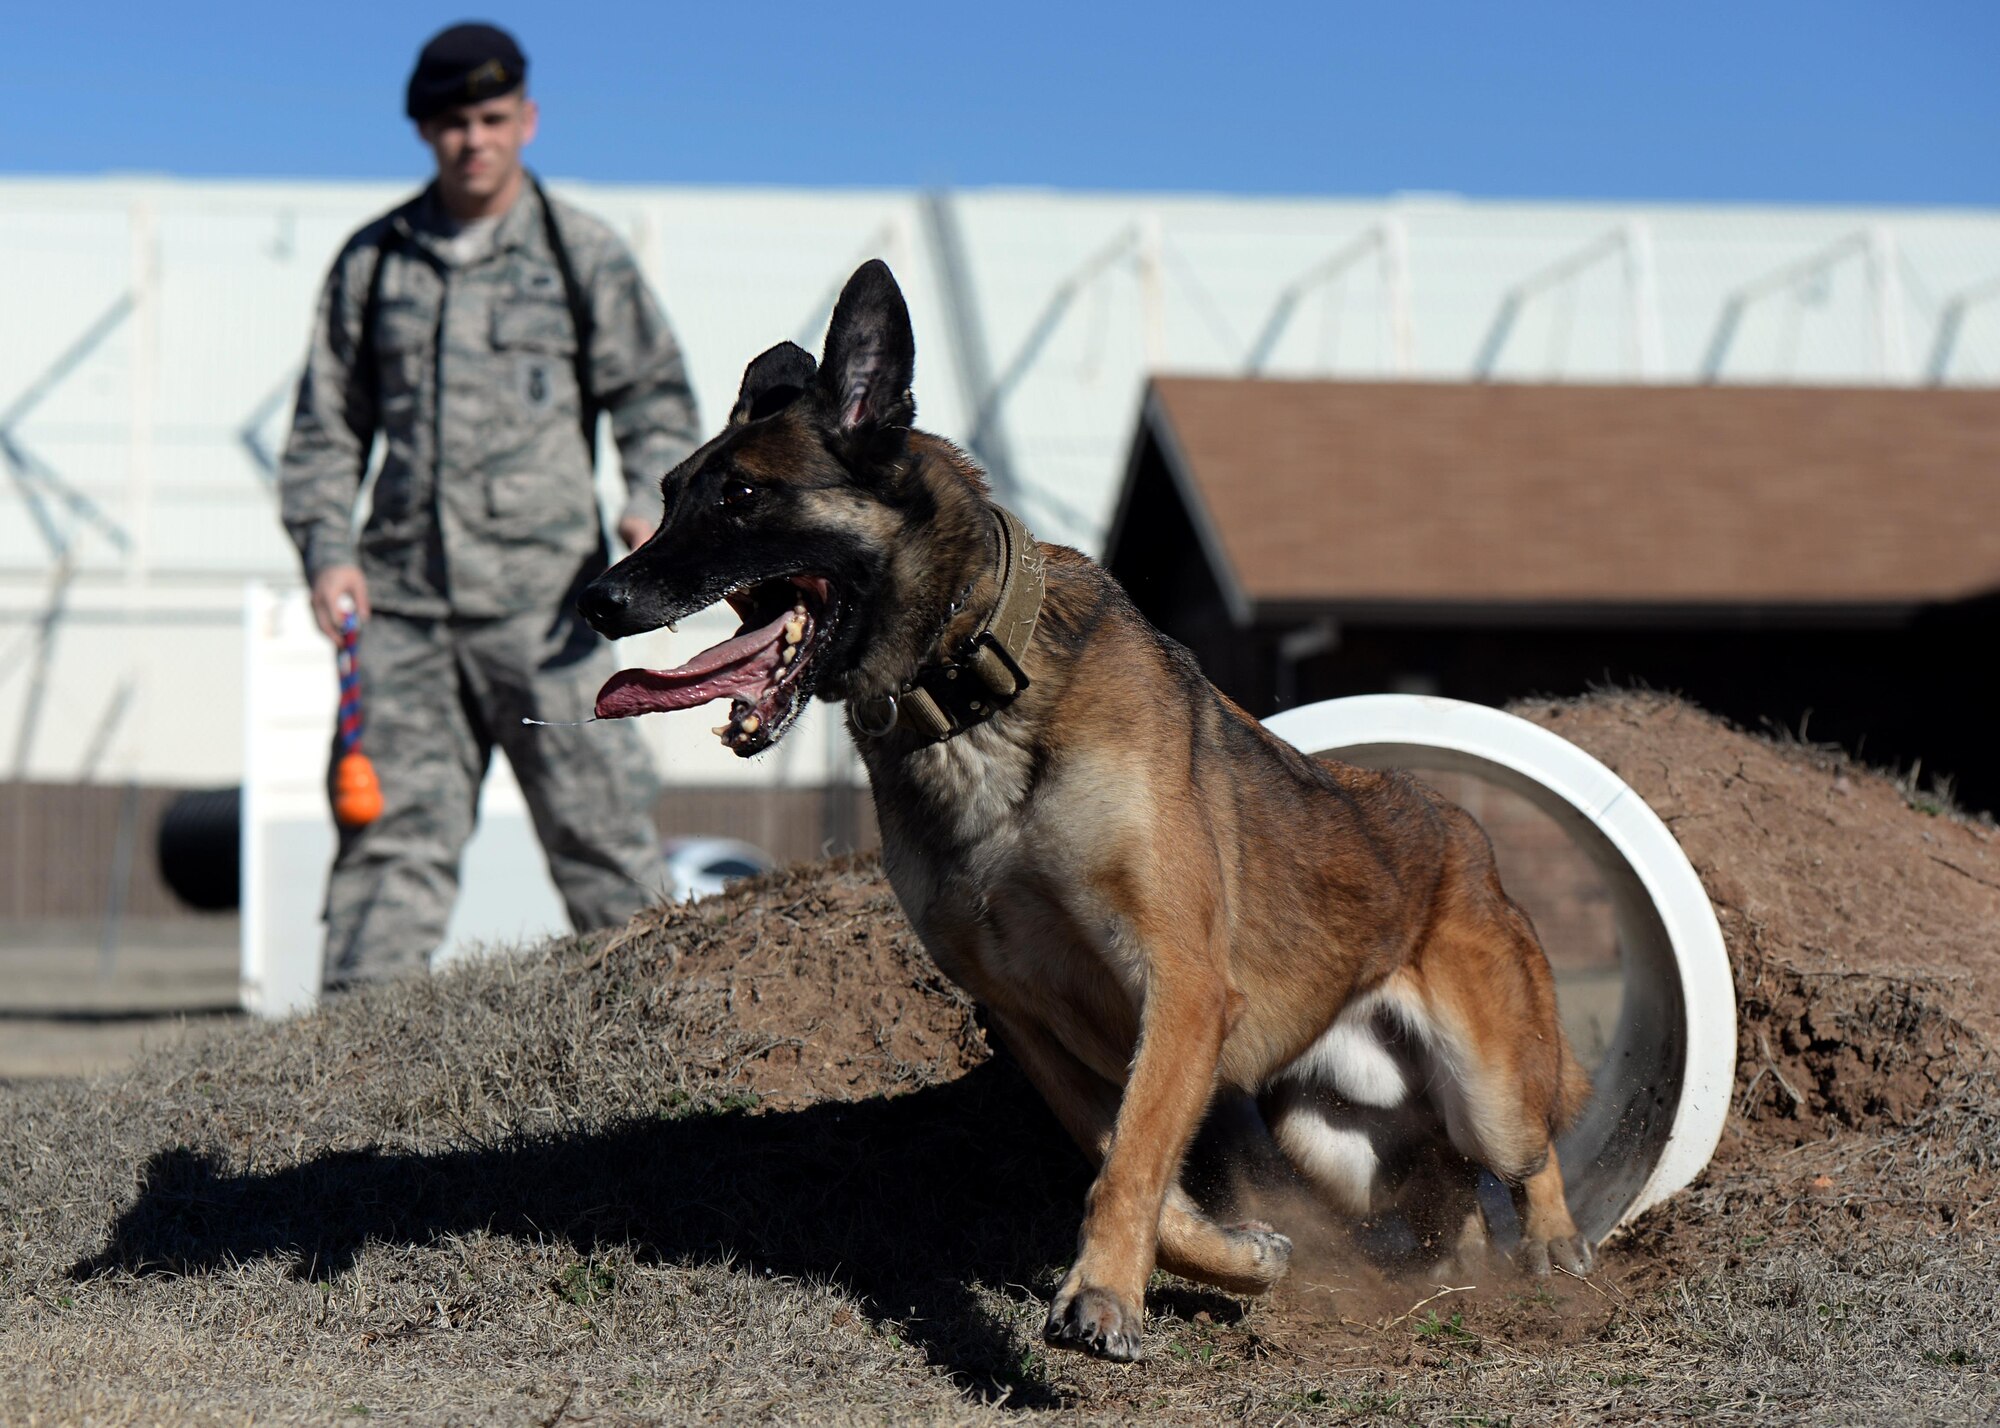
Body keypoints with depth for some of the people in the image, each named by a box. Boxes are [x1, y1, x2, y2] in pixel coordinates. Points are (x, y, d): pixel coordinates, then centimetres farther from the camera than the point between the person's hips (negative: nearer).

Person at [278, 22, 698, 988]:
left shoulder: (582, 255, 7)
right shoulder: (373, 262, 13)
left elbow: (654, 394, 7)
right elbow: (326, 425, 16)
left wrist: (652, 503, -12)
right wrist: (326, 550, 1)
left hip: (543, 594, -2)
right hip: (402, 597, 2)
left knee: (597, 817, -2)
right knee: (393, 832, 1)